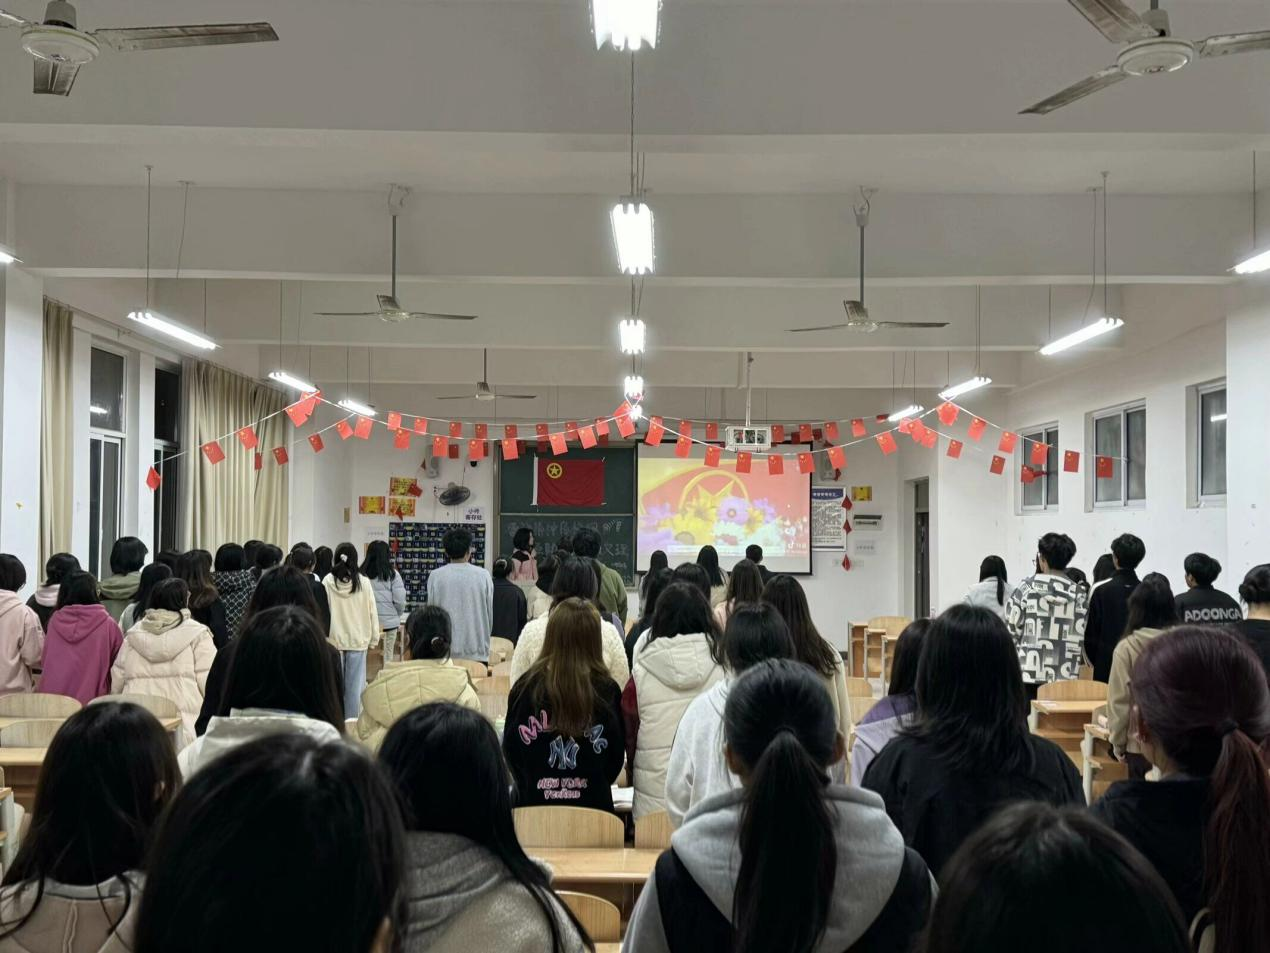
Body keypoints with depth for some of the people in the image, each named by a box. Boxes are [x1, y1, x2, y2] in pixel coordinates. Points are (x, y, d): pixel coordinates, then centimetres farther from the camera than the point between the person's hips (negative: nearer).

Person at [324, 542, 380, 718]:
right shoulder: (363, 582, -7)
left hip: (333, 639, 1)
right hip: (358, 639, -1)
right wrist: (373, 639, 9)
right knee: (355, 684, 4)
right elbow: (372, 613, -1)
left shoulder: (328, 582, -7)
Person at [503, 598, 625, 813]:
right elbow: (616, 759, 2)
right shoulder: (608, 692, -9)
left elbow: (510, 750, 3)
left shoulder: (526, 687, -9)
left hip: (532, 803, 0)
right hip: (593, 804, 0)